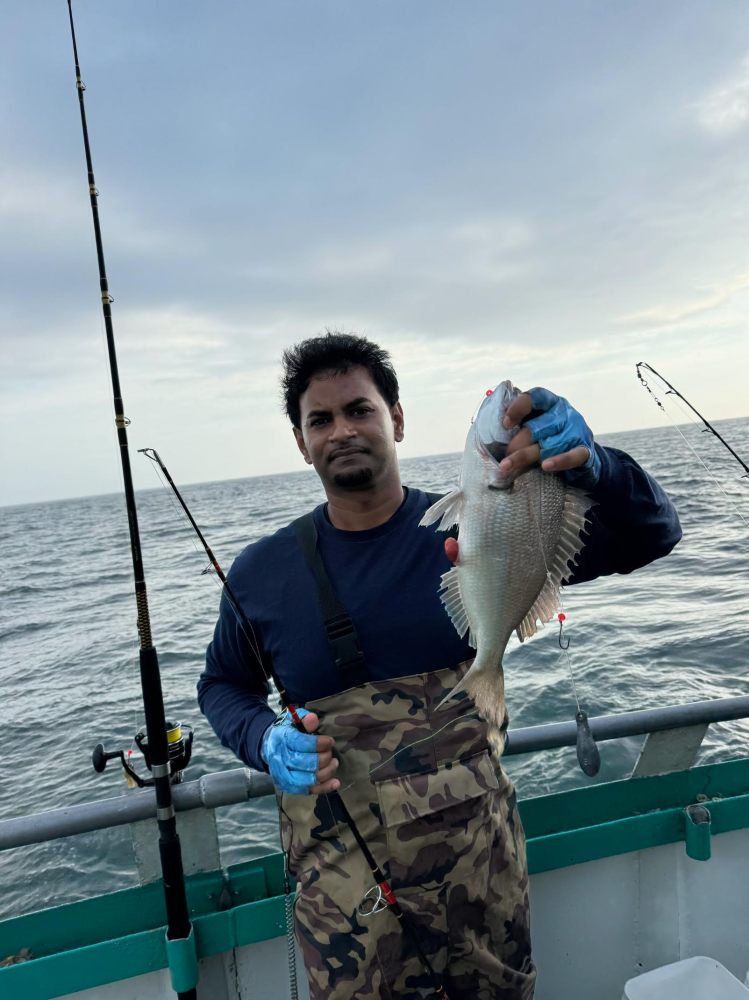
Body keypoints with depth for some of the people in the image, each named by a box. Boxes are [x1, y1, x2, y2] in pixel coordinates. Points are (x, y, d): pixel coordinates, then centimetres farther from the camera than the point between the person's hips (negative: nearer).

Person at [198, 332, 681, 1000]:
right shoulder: (261, 574, -6)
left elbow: (650, 535, -11)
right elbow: (223, 686, 10)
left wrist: (591, 468, -33)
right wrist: (266, 740, -13)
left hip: (479, 847, 2)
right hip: (342, 868, -1)